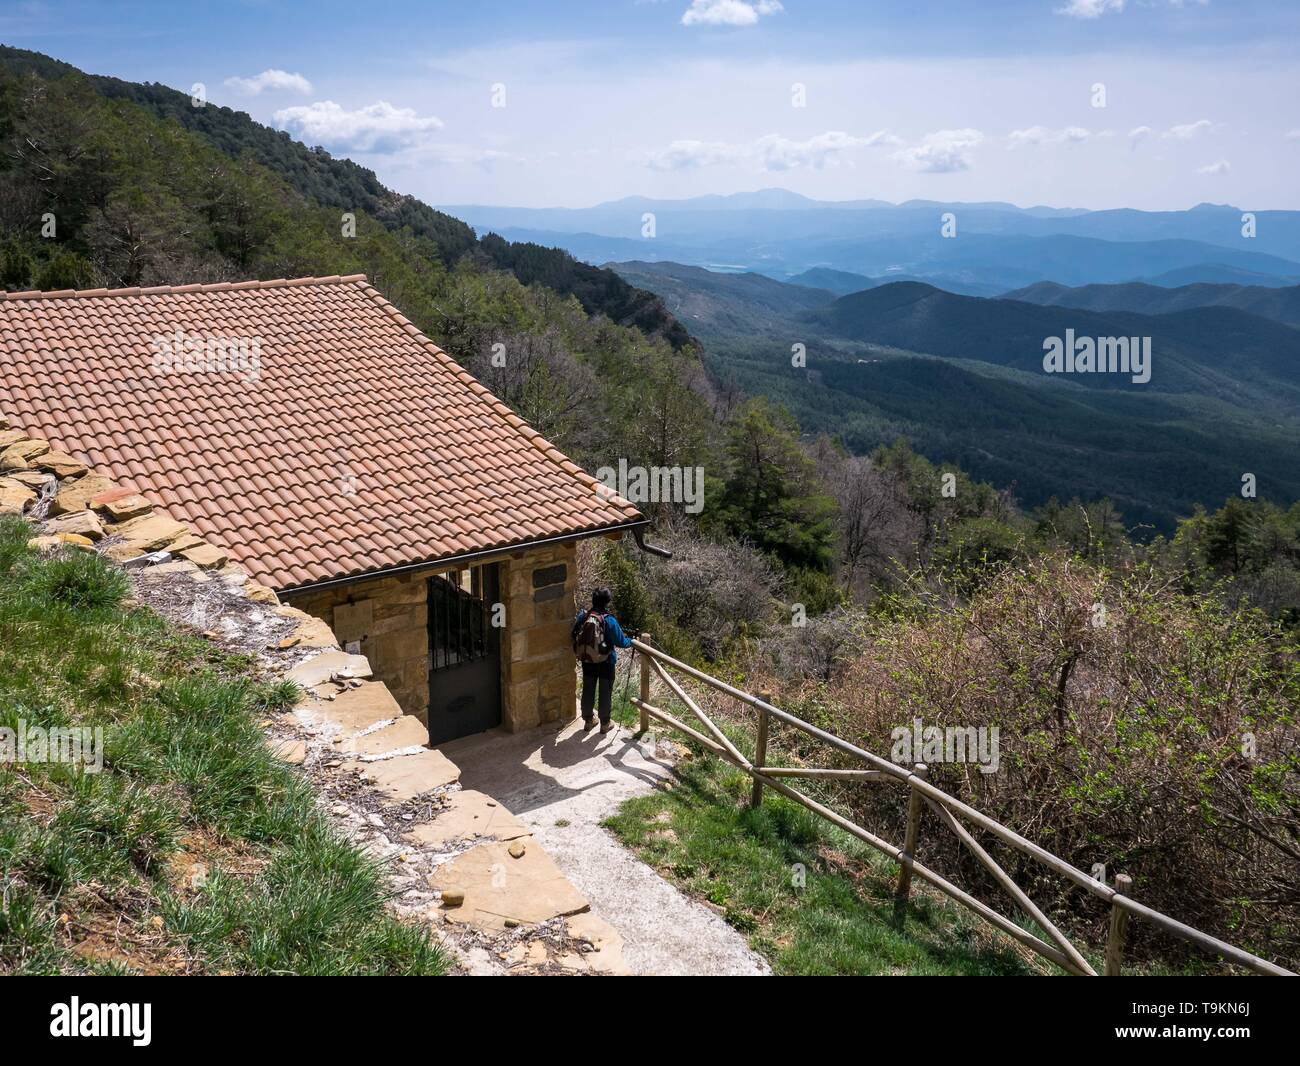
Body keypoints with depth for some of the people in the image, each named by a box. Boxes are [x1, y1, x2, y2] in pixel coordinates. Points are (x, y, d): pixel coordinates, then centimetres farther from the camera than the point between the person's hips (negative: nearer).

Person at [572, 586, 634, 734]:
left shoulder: (582, 616, -9)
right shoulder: (609, 620, -23)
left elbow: (575, 636, 2)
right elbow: (620, 641, -16)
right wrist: (631, 641, 6)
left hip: (587, 661, 4)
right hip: (606, 662, -4)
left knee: (588, 691, 19)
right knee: (605, 693, 12)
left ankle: (588, 721, 33)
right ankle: (604, 724, 24)